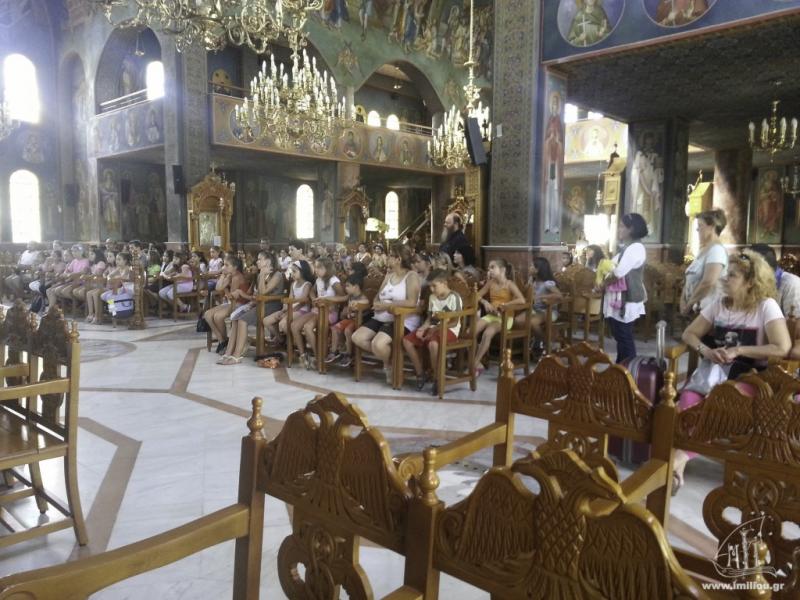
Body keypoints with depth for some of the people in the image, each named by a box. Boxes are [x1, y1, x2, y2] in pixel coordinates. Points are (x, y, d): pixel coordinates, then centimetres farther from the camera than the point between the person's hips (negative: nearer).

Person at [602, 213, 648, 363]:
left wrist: (603, 282, -5)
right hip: (618, 300, 10)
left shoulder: (636, 247, -15)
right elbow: (615, 271, 19)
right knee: (620, 338, 16)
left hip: (626, 302, -10)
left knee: (625, 339, -4)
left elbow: (619, 272, -21)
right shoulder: (627, 247, 18)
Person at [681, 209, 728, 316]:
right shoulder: (702, 250, 16)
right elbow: (690, 280, 17)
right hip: (695, 309, 9)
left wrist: (689, 304, -15)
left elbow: (708, 283, -26)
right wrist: (683, 301, 1)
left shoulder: (716, 250, -14)